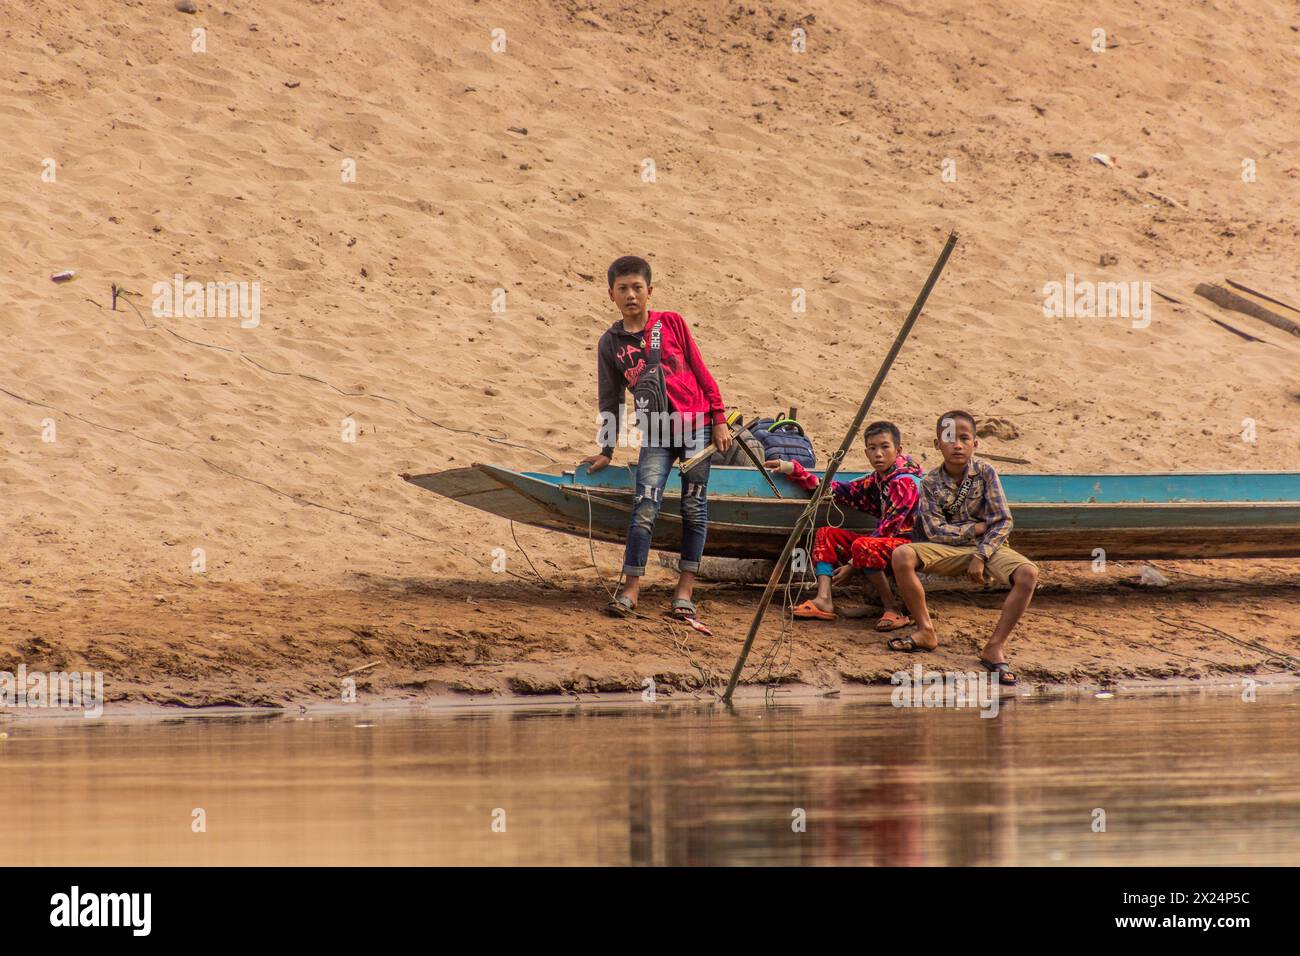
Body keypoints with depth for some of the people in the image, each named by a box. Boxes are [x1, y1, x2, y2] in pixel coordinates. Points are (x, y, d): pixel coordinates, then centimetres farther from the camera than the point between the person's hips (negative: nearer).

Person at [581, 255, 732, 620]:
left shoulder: (671, 323, 2)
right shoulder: (611, 343, 5)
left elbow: (700, 371, 4)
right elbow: (610, 399, 12)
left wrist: (719, 419, 1)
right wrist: (607, 451, 12)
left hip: (695, 425, 0)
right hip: (655, 433, 1)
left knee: (694, 508, 1)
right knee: (645, 506, -12)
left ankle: (685, 591, 5)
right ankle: (630, 590, -9)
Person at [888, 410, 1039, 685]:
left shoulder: (985, 472, -7)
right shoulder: (931, 483, -4)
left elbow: (1003, 521, -11)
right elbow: (935, 531, -11)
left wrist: (981, 557, -20)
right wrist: (979, 527, -14)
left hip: (987, 546, -1)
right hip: (950, 549, 1)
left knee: (1028, 573, -32)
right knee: (902, 556, -27)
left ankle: (995, 647, -26)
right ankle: (926, 631, -15)